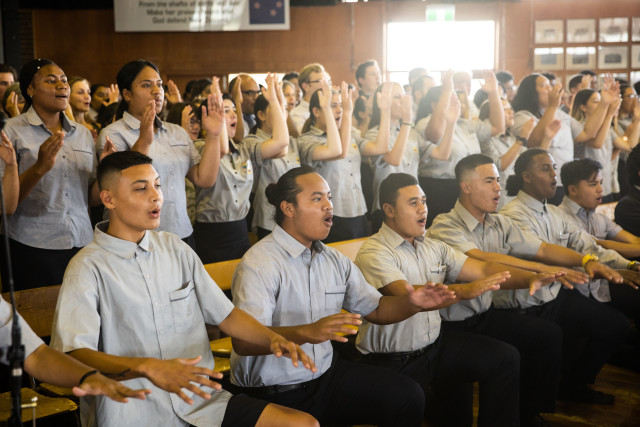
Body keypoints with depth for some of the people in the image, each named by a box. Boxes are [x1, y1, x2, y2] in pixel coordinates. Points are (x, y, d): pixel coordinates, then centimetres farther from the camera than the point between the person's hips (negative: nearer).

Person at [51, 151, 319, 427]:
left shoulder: (175, 249, 12)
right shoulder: (88, 267, -6)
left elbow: (225, 314, 13)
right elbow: (73, 353, -18)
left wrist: (273, 339, -5)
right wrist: (146, 367, -33)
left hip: (199, 403, 6)